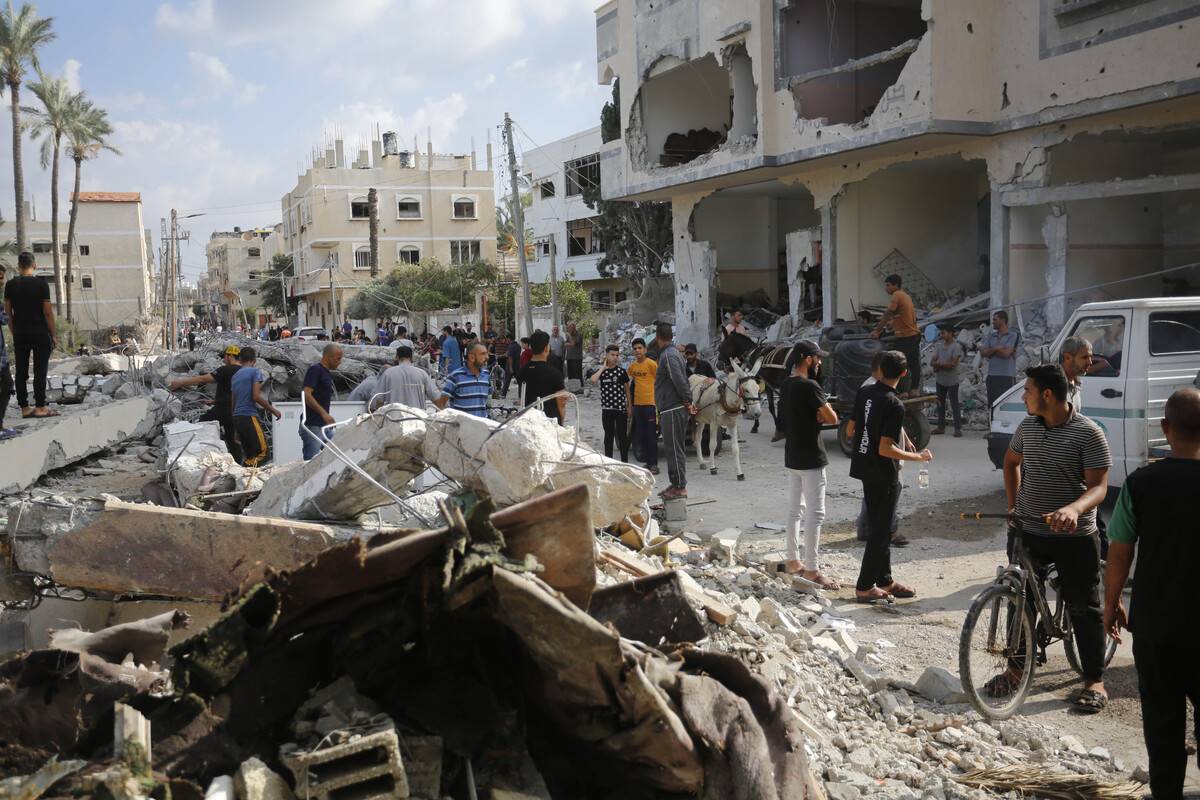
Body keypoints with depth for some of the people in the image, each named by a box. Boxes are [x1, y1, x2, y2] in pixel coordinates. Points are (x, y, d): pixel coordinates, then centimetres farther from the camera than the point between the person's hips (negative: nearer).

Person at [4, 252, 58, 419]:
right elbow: (48, 312, -8)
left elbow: (8, 312, 6)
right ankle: (40, 407, -4)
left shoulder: (10, 285, 3)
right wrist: (53, 334, -1)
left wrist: (13, 333, 15)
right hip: (40, 333, -4)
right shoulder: (41, 284, -7)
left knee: (21, 371, 7)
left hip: (19, 334, 4)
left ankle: (24, 408, 9)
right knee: (40, 371, -2)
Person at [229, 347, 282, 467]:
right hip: (249, 416, -8)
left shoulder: (235, 376, 19)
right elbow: (256, 396, -15)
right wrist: (272, 410, -3)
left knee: (248, 454, 11)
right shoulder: (255, 371, -3)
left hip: (236, 417, 8)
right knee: (262, 450, -9)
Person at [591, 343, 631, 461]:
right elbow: (593, 380, -17)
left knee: (622, 436, 2)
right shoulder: (601, 371, 4)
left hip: (621, 408, -1)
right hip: (607, 408, 1)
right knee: (608, 436, 9)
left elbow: (627, 389, 6)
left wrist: (629, 406, 5)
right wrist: (603, 368, -11)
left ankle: (625, 460, 10)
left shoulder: (621, 371, 1)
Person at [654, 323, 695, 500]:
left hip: (672, 410, -11)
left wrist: (687, 403, -15)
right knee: (674, 448, 17)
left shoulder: (668, 356, -16)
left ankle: (680, 487, -1)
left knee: (675, 449, -5)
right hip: (672, 410, 11)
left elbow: (680, 381, -23)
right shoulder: (674, 352, 17)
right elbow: (682, 380, 20)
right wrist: (688, 402, 15)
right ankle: (676, 484, 25)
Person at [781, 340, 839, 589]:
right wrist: (824, 412, 3)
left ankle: (793, 561, 25)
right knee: (815, 514, -4)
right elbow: (832, 418, -17)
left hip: (792, 457, 9)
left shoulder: (787, 385, 8)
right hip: (810, 458, -9)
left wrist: (817, 414, -6)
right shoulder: (809, 386, -19)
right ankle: (812, 570, -3)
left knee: (796, 509, 17)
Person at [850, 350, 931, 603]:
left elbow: (852, 429, 10)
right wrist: (918, 457, -11)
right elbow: (885, 449, -23)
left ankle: (885, 580, 26)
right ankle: (864, 587, 6)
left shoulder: (864, 393, 1)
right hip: (882, 473, -8)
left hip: (864, 467, 8)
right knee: (880, 530, 2)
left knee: (880, 527, 17)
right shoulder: (894, 405, -21)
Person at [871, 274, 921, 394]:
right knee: (914, 363, 13)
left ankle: (903, 392, -1)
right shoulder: (905, 295, 14)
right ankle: (915, 389, 21)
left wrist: (877, 331, -11)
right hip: (914, 334, 9)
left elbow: (887, 315, -15)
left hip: (905, 337, -9)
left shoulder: (897, 295, -14)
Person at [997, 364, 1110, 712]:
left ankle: (1094, 680, 17)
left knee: (1083, 607, 5)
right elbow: (1011, 461, 22)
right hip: (1027, 532, 5)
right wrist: (1013, 504, 14)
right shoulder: (1027, 426, 3)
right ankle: (1016, 667, 26)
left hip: (1074, 536, -5)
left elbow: (1098, 487, -18)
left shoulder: (1088, 433, -13)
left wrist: (1073, 509, -37)